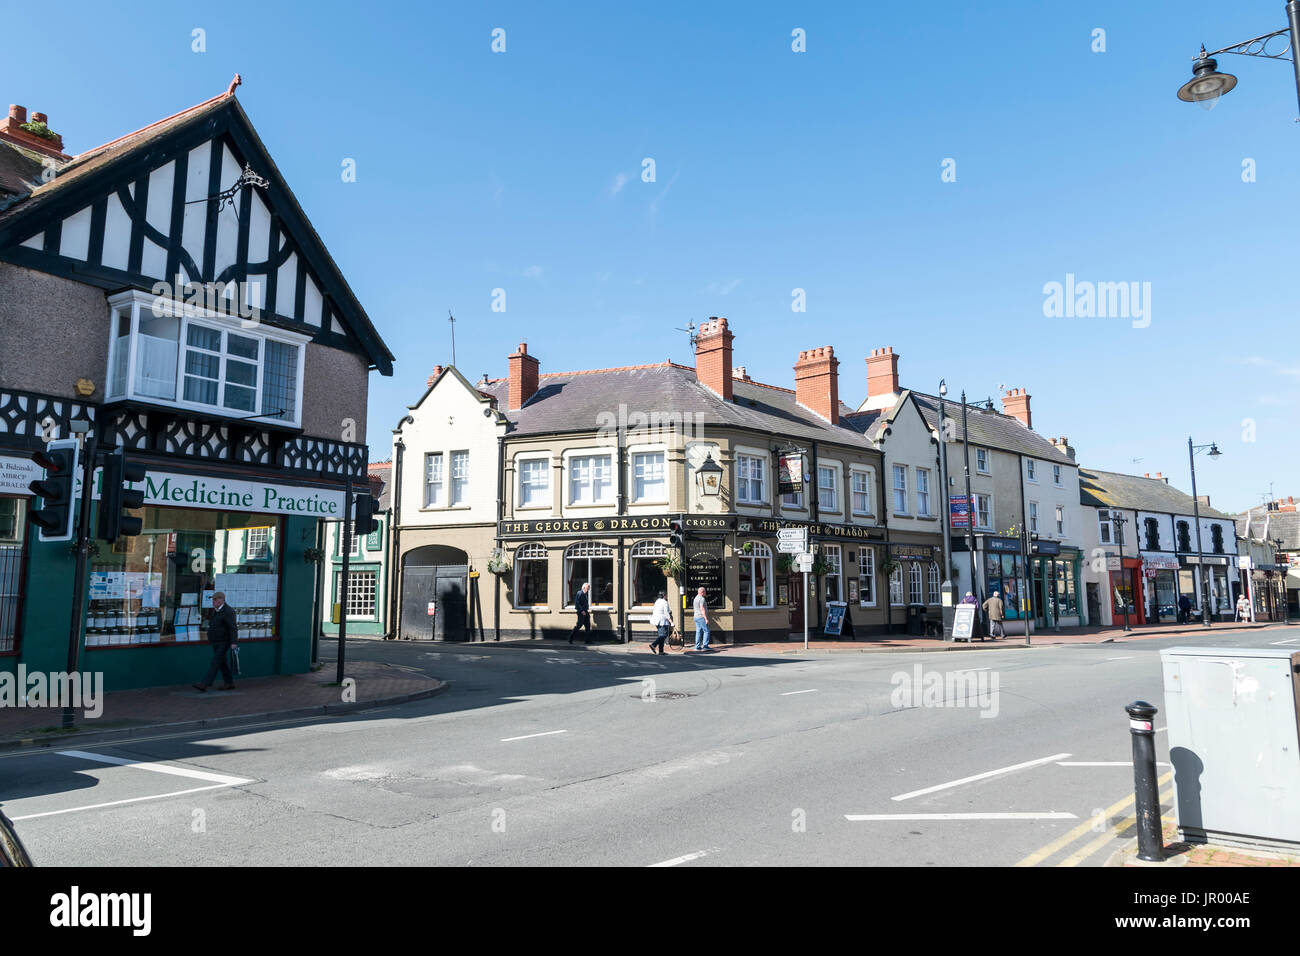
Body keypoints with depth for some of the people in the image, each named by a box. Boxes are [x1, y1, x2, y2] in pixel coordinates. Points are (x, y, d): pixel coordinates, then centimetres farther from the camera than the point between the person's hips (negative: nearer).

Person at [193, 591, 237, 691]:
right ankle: (230, 683, 19)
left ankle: (205, 685, -16)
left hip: (224, 643, -9)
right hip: (216, 643, 9)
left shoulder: (228, 611, -17)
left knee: (215, 663, -12)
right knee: (222, 663, 12)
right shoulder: (215, 610, 10)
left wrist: (233, 642, -28)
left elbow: (233, 628, -22)